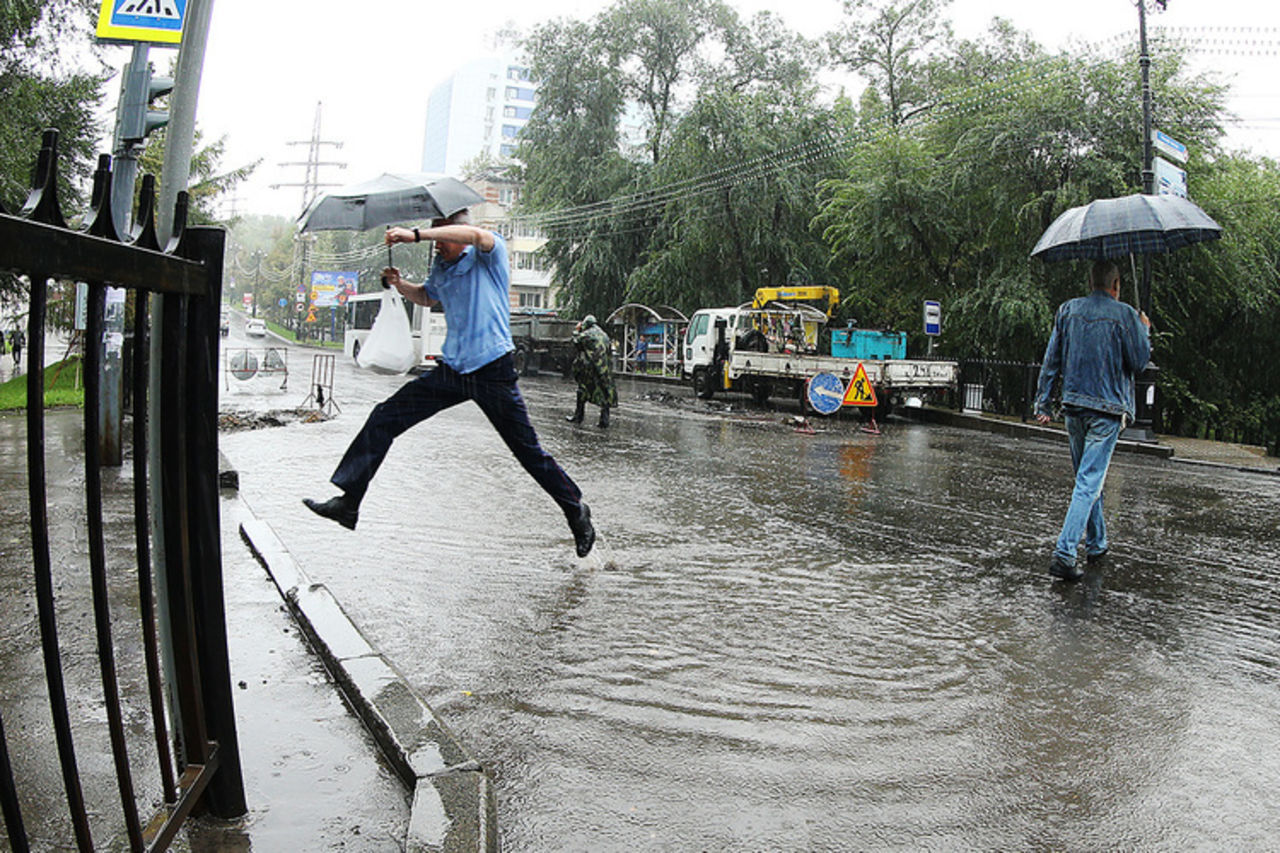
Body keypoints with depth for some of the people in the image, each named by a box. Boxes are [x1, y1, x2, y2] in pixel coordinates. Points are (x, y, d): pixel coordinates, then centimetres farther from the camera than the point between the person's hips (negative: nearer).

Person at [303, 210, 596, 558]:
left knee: (529, 452, 0)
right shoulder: (442, 266, 14)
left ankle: (576, 512, 21)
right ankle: (348, 501, 7)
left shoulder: (491, 253, -4)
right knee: (384, 418, 0)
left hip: (493, 370, -6)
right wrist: (400, 285, 13)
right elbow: (427, 297, 34)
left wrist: (415, 235, -29)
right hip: (451, 369, 7)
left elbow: (475, 235, -28)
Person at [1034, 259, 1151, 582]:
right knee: (1090, 481, -7)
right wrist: (1145, 331, 14)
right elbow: (1139, 361, -4)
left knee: (1087, 477, 19)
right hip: (1108, 409, -5)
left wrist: (1042, 402, 10)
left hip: (1074, 406, 5)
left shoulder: (1067, 310, 6)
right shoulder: (1124, 315, -6)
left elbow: (1052, 359, 6)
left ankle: (1096, 545, 30)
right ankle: (1064, 553, -15)